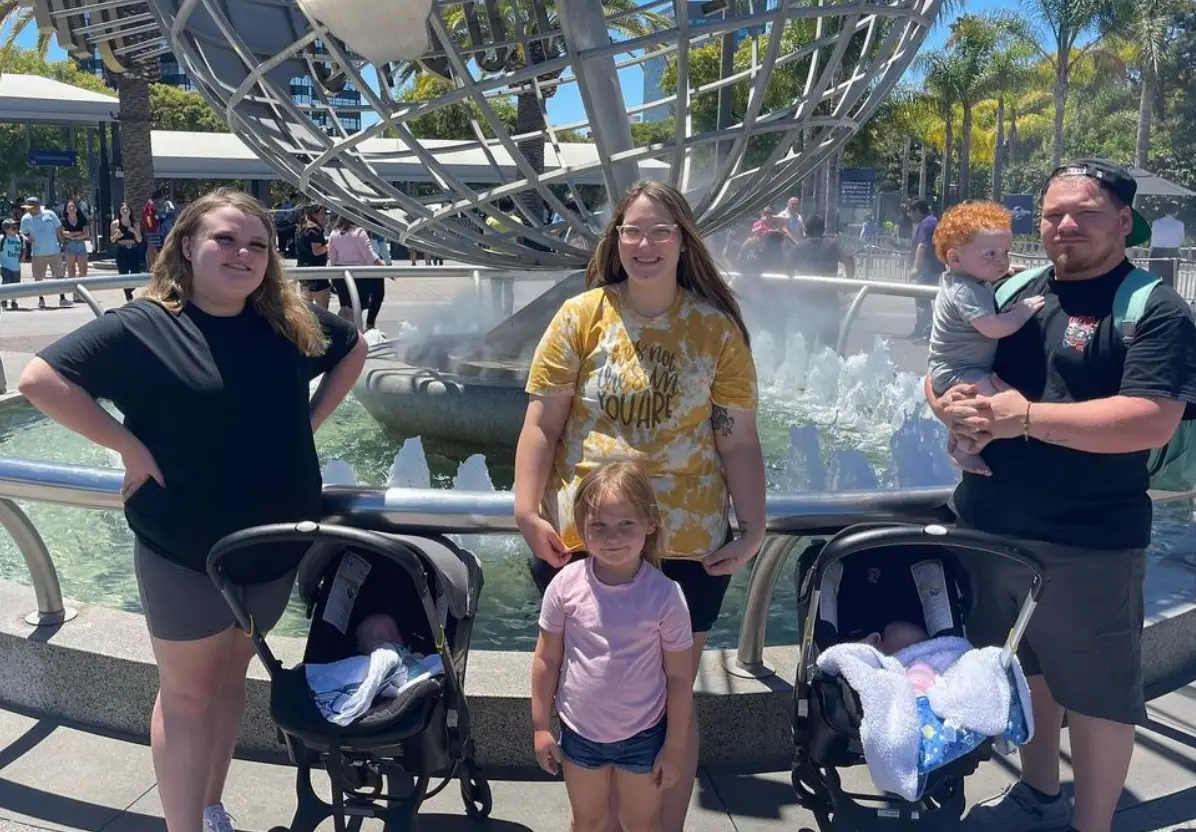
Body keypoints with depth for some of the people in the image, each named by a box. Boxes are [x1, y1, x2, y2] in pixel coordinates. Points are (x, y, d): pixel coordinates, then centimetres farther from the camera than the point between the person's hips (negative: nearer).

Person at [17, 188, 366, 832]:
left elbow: (352, 349, 16)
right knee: (187, 694, 10)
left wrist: (311, 421, 4)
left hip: (279, 544, 5)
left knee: (230, 677, 20)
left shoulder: (291, 321, -1)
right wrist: (130, 447, -19)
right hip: (184, 550, -4)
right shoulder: (142, 326, -13)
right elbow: (40, 379, -16)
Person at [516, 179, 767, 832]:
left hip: (687, 547, 0)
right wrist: (527, 510, -11)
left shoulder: (717, 327, 0)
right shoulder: (581, 316, -1)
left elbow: (738, 440, 2)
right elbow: (541, 424, -2)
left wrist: (752, 528, -3)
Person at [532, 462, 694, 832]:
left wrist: (674, 747, -5)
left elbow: (679, 677, -10)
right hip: (579, 731, 2)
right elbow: (547, 659, -4)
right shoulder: (566, 584, -16)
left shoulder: (665, 594, -20)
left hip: (642, 734, -1)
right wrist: (540, 726, 1)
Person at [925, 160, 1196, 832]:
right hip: (990, 526, 6)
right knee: (1024, 669, 22)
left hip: (1089, 544, -6)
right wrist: (952, 404, -12)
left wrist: (1026, 416, -25)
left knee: (1097, 692, 9)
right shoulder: (1013, 292, 8)